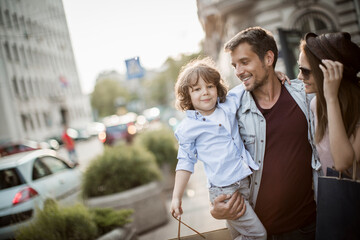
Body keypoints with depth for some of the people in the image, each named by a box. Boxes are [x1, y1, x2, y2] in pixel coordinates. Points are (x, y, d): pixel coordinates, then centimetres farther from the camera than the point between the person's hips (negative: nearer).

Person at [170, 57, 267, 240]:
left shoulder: (229, 105, 4)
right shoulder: (188, 128, -5)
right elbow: (185, 163, 1)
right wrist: (176, 197, -1)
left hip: (247, 181, 5)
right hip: (224, 191, -4)